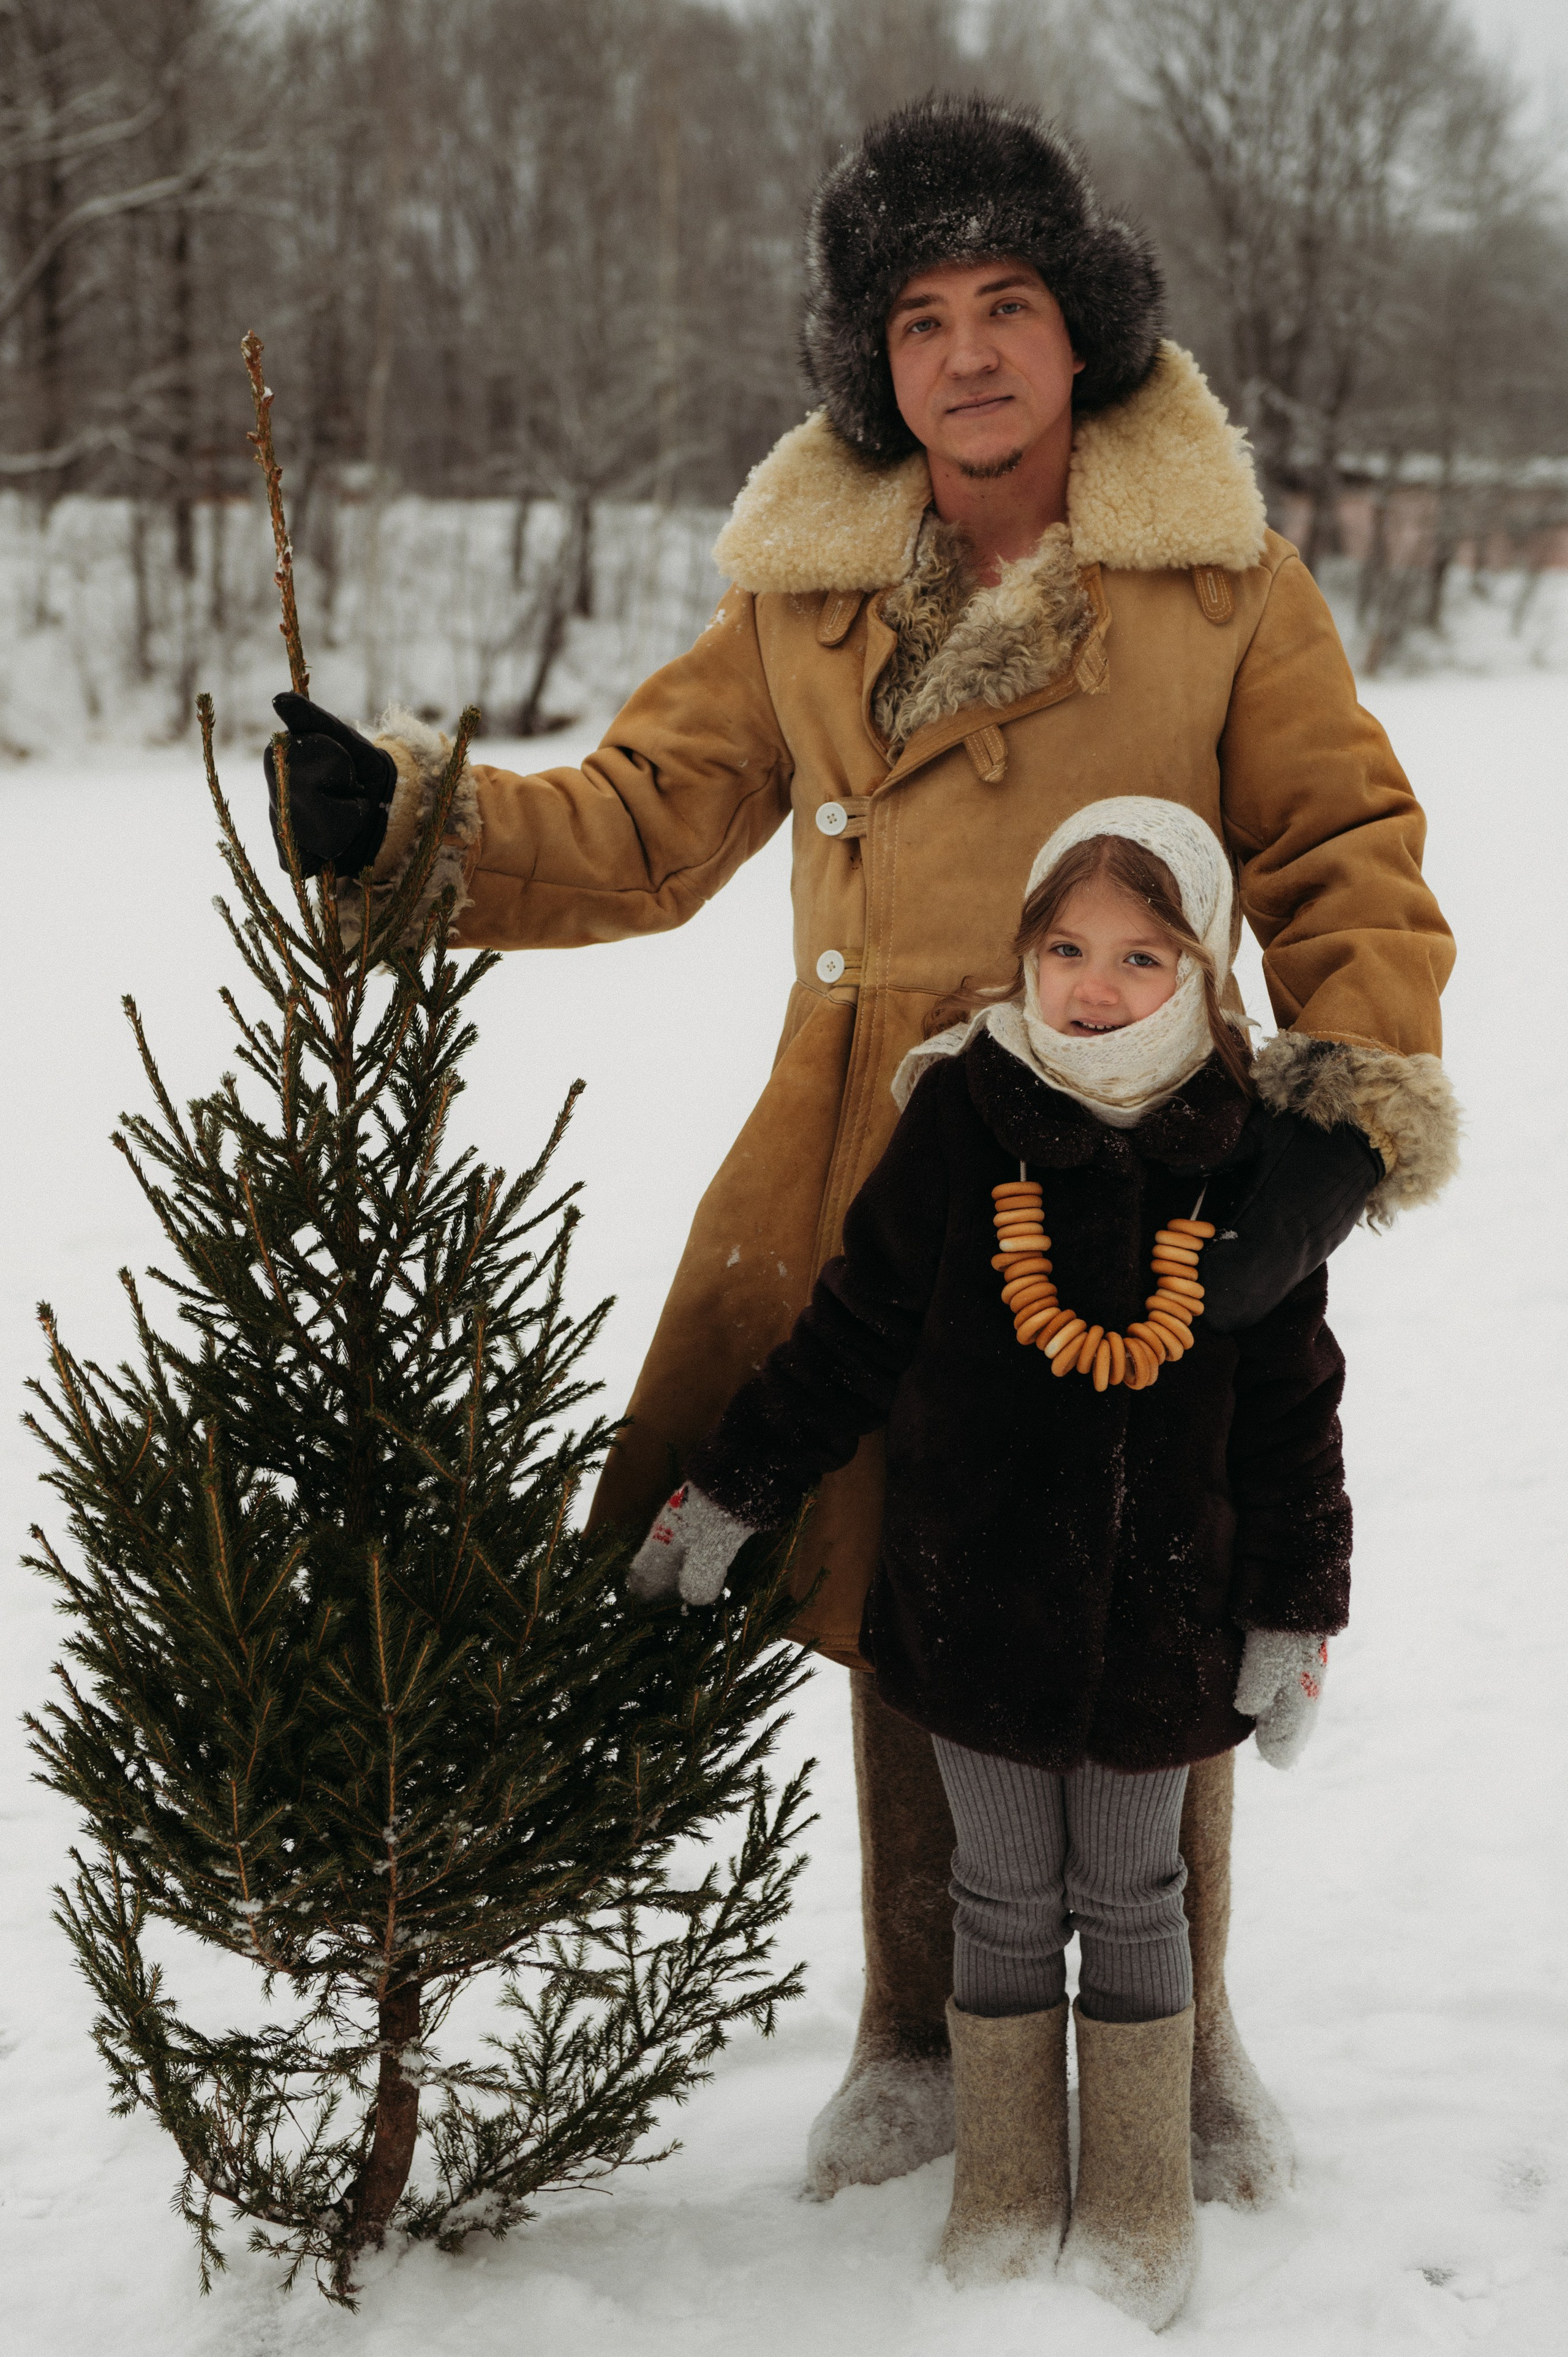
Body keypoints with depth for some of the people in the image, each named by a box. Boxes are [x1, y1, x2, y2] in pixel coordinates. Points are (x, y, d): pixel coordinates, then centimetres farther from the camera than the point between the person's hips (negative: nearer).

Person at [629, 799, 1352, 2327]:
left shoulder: (1250, 1158, -6)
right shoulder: (962, 1123, -9)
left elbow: (1291, 1405, 2)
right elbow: (850, 1336, 0)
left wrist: (1295, 1615, 2)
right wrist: (727, 1497, 3)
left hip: (1159, 1614, 0)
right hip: (974, 1597, 0)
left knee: (1130, 1899, 13)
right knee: (1006, 1898, 12)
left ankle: (1137, 2203, 29)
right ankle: (1005, 2189, 29)